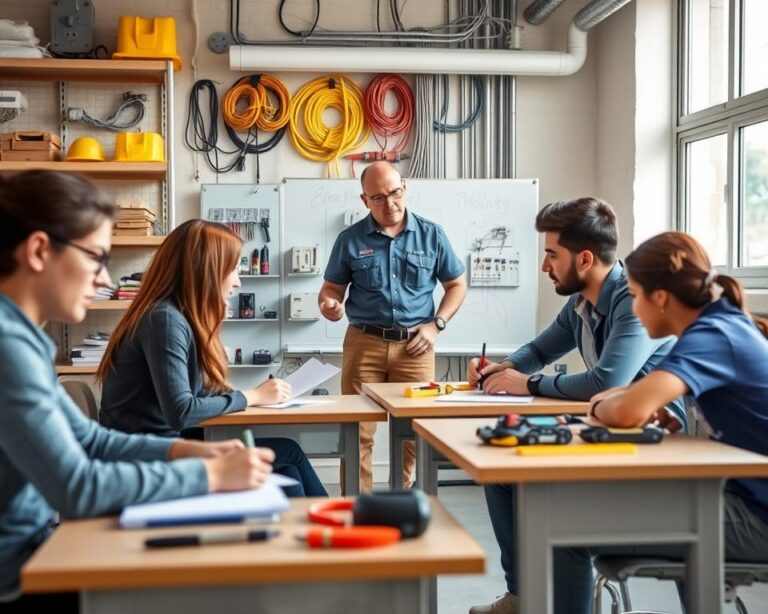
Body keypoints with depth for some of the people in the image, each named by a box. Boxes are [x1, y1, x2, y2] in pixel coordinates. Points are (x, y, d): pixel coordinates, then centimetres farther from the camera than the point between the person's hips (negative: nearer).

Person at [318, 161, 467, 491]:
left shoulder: (431, 234, 4)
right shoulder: (350, 239, 3)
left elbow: (456, 284, 12)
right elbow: (331, 288, 10)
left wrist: (436, 324, -1)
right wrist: (330, 305, -14)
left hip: (415, 346, 1)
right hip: (363, 342, 0)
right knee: (358, 433, 1)